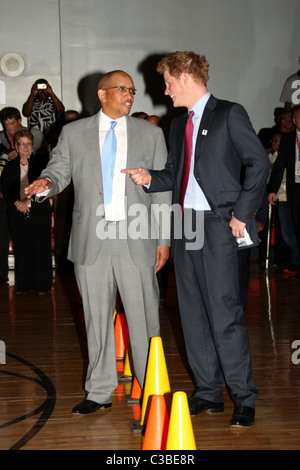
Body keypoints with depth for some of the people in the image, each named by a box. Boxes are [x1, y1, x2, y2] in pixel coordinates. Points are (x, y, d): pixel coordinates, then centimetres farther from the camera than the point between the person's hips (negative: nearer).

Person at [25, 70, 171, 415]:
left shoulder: (151, 134, 10)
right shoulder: (73, 133, 10)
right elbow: (59, 171, 9)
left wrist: (163, 239, 3)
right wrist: (46, 183, -17)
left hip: (137, 241, 0)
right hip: (90, 241, 1)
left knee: (144, 317, 1)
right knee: (97, 317, 8)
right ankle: (99, 392, 21)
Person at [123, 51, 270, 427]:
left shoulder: (229, 114, -3)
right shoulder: (178, 124, 18)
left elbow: (259, 163, -8)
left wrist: (241, 213, -11)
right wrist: (149, 179, 0)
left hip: (218, 226, -7)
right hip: (184, 225, 7)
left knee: (224, 315, -8)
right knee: (193, 314, 9)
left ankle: (244, 398, 5)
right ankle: (209, 392, 20)